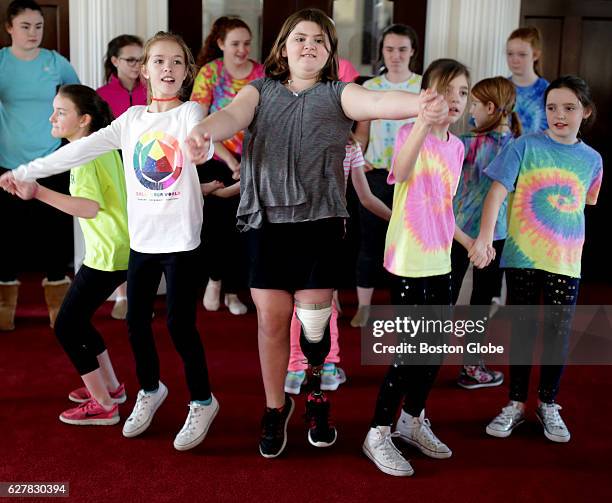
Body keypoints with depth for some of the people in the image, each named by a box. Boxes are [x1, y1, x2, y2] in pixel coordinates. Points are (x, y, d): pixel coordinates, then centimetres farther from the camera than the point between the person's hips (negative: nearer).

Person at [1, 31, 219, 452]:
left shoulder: (190, 112, -6)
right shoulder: (131, 119, 7)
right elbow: (81, 150, 7)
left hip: (181, 239, -5)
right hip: (142, 239, 5)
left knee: (180, 324, -4)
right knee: (136, 321, 11)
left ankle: (203, 402, 17)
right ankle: (150, 390, 36)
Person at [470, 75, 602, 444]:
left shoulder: (592, 159, 5)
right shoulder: (525, 147, -5)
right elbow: (497, 191, -12)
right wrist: (485, 237, -23)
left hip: (566, 261, 2)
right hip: (523, 256, -2)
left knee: (559, 333, 7)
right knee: (523, 330, 8)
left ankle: (549, 405, 25)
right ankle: (516, 404, 22)